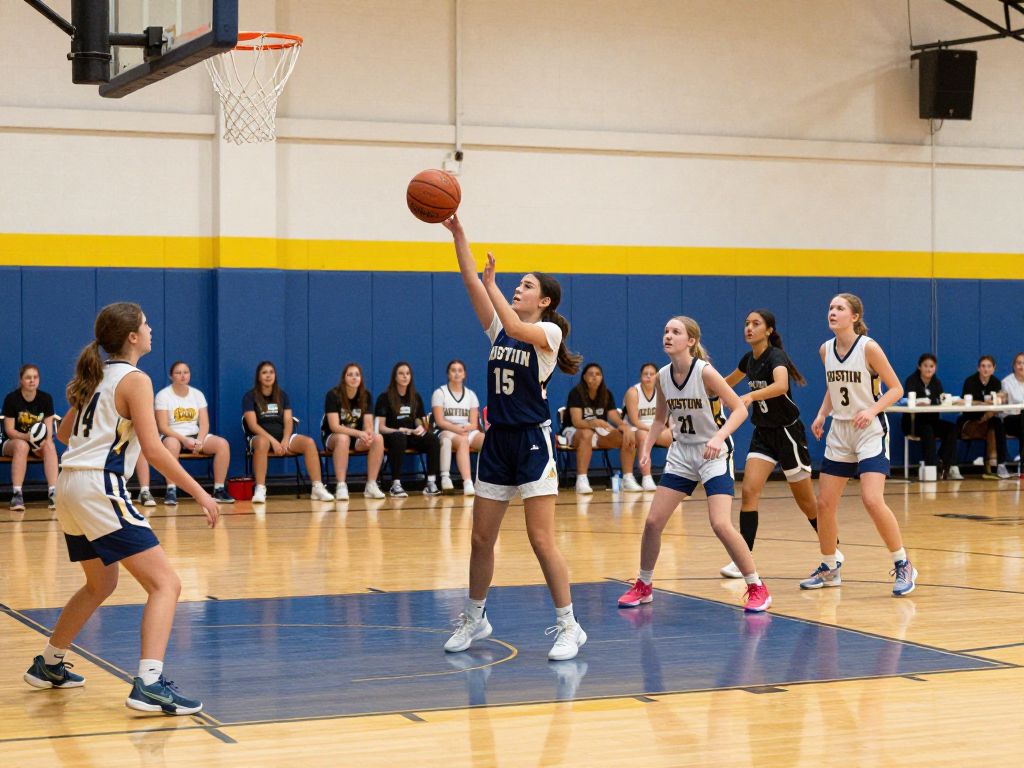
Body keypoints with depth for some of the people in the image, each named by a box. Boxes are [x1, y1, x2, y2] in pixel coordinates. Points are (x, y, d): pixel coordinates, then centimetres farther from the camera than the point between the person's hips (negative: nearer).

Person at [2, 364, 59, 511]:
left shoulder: (46, 399, -4)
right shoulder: (11, 399, -11)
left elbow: (49, 429, -6)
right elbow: (10, 430, -13)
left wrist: (44, 441, -28)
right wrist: (27, 436, -30)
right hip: (11, 442, -2)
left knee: (50, 446, -31)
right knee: (22, 445, -37)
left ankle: (53, 493, -39)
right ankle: (17, 495, -40)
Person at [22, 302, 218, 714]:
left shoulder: (96, 377, 16)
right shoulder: (134, 380, -8)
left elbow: (65, 432, 27)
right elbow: (153, 449, -15)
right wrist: (200, 493, -12)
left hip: (70, 487, 9)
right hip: (100, 487, -9)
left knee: (101, 584, 29)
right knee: (165, 584, -12)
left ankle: (48, 665, 40)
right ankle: (149, 684, -26)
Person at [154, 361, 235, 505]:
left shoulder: (198, 394, 11)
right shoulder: (163, 395, -2)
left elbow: (204, 423, 4)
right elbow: (163, 427, -10)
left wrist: (199, 441, -17)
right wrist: (185, 440, -23)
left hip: (196, 436, 4)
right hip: (173, 436, -4)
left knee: (223, 444, -22)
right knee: (171, 444, -41)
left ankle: (219, 490, -18)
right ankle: (171, 491, -37)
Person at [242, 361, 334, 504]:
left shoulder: (282, 395, 15)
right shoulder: (250, 397, 2)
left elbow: (288, 421, 5)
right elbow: (252, 425, -9)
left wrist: (285, 441, -16)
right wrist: (273, 440, -22)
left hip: (282, 436, 4)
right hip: (260, 437, -4)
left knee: (309, 442, -24)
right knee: (262, 443, -42)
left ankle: (318, 488, -26)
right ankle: (260, 490, -44)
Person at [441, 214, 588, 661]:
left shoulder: (549, 331, -5)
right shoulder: (499, 328, 10)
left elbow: (517, 328, -27)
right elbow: (471, 281, 0)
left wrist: (491, 284, -22)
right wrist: (458, 235, -9)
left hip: (532, 441, -6)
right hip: (497, 440, 6)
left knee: (541, 540, -9)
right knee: (482, 538, 10)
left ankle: (568, 626, 0)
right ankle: (474, 619, 24)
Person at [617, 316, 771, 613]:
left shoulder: (705, 372, -18)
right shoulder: (662, 377, -2)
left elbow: (740, 409, -17)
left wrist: (718, 437, -31)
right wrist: (646, 447, -2)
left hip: (714, 454, -6)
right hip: (681, 454, 6)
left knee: (721, 524, -18)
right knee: (653, 521, 2)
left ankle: (757, 588, -2)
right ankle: (643, 586, 22)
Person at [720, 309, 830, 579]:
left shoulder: (776, 357, -20)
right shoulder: (749, 359, 3)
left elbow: (781, 385, -44)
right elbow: (729, 382, 26)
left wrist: (751, 396, -57)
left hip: (787, 432, -6)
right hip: (763, 433, 6)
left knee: (805, 500, 5)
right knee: (750, 490, -12)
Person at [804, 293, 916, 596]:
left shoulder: (868, 347, -14)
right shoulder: (826, 350, 4)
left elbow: (895, 388, -10)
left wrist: (872, 410, -24)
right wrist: (821, 414, 4)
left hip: (870, 432, -6)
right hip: (839, 433, 6)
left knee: (872, 500, -20)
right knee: (824, 503, 5)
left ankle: (903, 565, -4)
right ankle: (829, 568, 23)